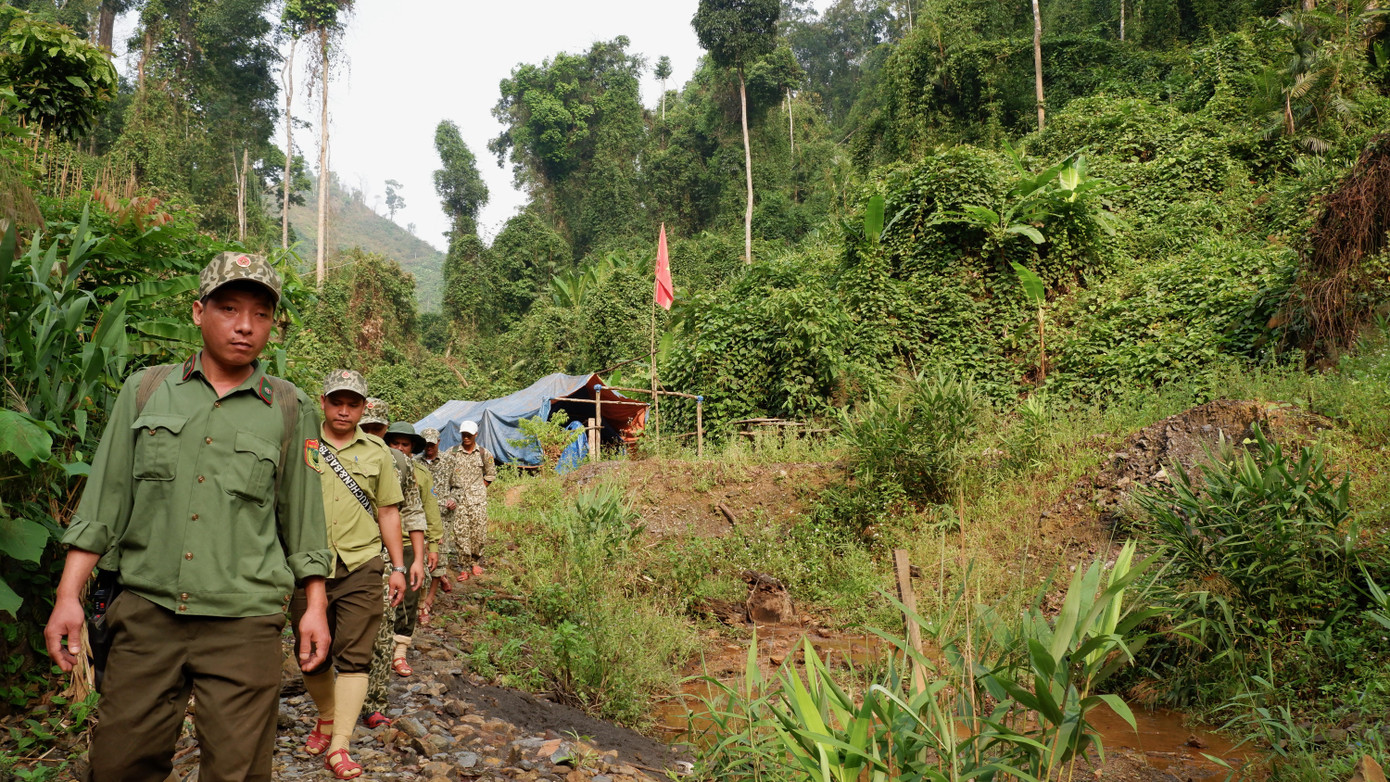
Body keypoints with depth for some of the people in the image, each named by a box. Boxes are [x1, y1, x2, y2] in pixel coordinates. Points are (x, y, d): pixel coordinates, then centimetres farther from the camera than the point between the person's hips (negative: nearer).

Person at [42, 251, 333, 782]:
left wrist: (314, 606, 6)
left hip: (244, 621, -1)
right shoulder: (145, 391, 8)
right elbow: (103, 502, 9)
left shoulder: (290, 410, 4)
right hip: (146, 613, 2)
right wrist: (68, 595, 3)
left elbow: (303, 517, 8)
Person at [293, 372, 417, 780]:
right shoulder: (300, 446, 7)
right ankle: (326, 717, 36)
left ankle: (339, 746, -3)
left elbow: (388, 512, 12)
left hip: (360, 566, -1)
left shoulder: (377, 452, 9)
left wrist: (398, 567, 7)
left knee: (353, 657, -6)